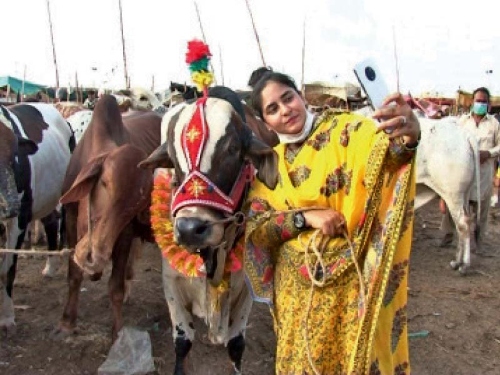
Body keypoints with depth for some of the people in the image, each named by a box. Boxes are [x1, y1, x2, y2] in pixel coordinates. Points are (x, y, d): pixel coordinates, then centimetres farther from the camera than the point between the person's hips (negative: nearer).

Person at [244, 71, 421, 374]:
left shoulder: (344, 130, -11)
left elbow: (382, 150, -31)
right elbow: (255, 226, -3)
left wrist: (408, 137, -53)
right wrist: (304, 217, -18)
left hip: (349, 279, -3)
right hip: (295, 285, 4)